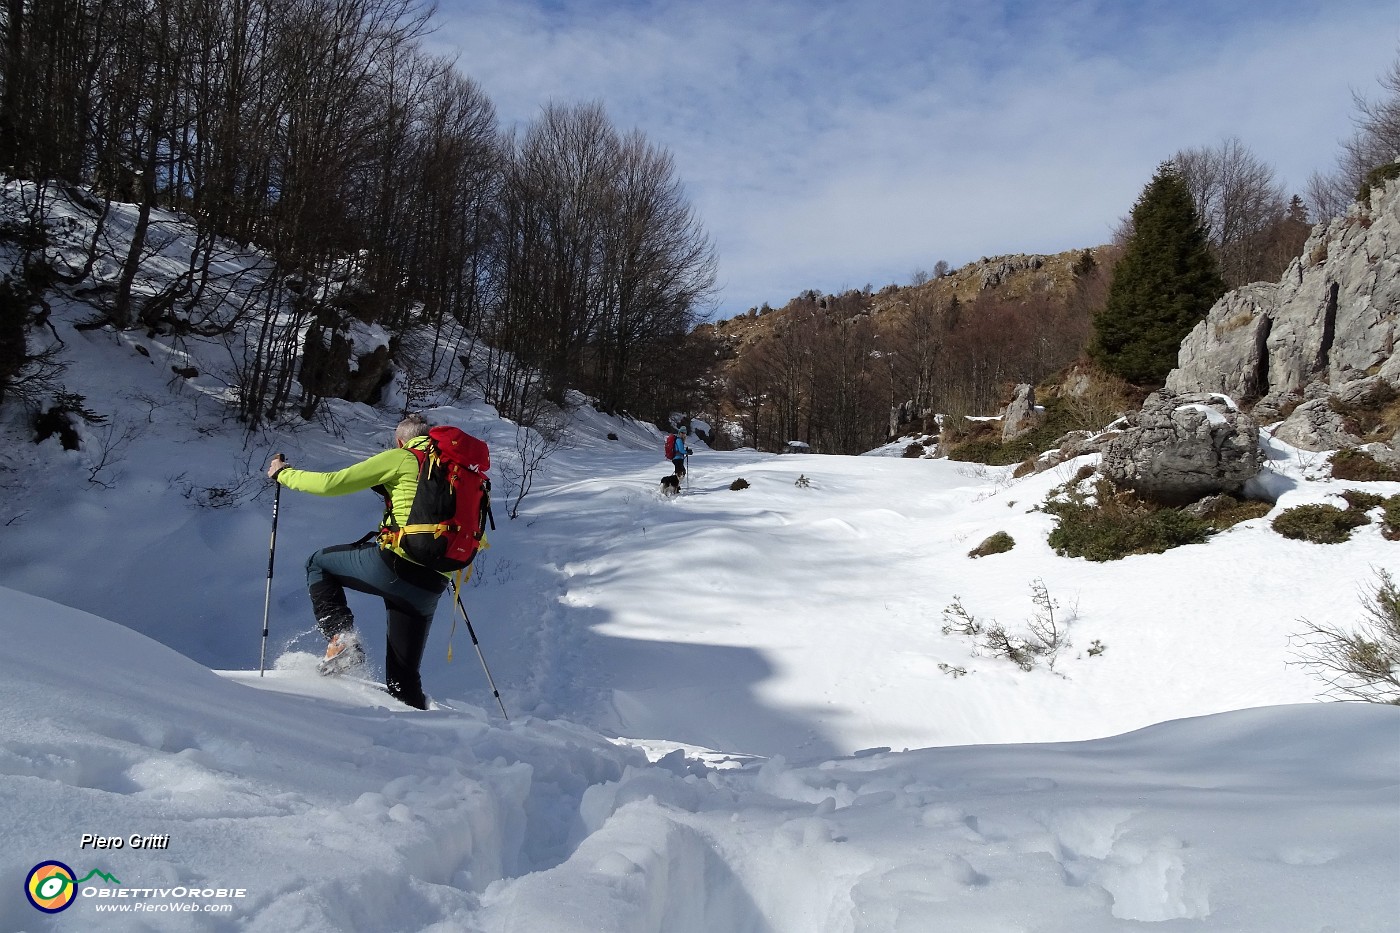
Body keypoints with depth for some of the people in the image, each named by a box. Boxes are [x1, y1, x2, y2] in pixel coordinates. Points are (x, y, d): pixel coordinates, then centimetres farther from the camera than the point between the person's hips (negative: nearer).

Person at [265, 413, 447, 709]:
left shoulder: (400, 458, 3)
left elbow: (331, 484, 2)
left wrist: (283, 473, 18)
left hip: (394, 565, -5)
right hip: (430, 588, 5)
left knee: (319, 564, 23)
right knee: (403, 679, 17)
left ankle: (340, 637, 5)